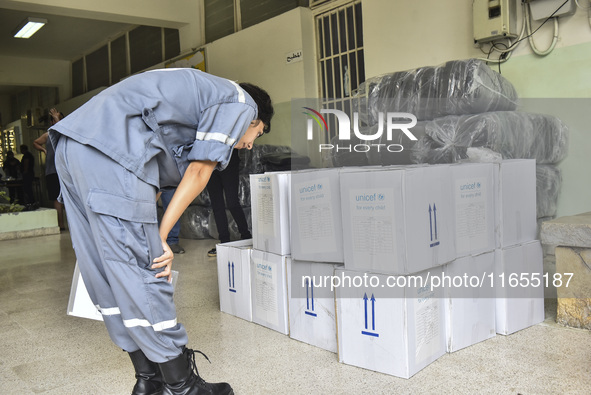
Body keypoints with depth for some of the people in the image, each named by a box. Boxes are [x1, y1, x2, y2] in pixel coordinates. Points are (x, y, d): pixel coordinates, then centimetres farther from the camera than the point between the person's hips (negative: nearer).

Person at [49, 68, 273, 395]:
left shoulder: (201, 93, 34)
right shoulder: (241, 103, 9)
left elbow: (157, 174, 27)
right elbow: (198, 173, 1)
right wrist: (160, 236, 1)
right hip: (110, 148, -10)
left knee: (109, 273, 11)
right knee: (143, 274, -5)